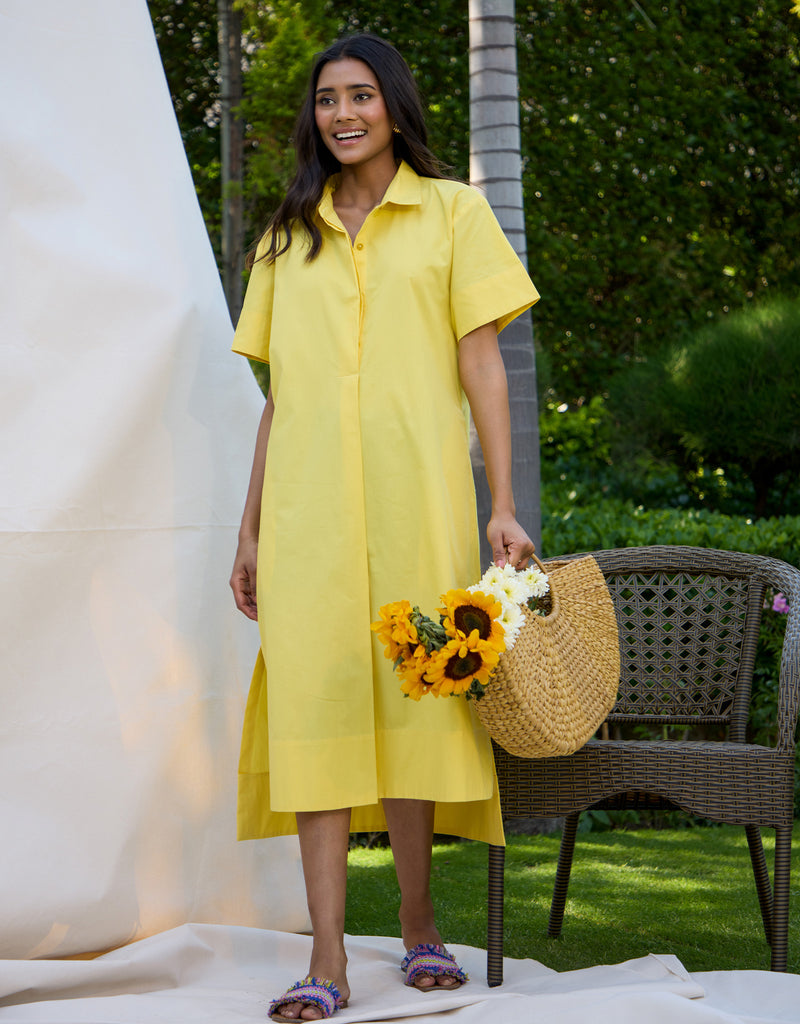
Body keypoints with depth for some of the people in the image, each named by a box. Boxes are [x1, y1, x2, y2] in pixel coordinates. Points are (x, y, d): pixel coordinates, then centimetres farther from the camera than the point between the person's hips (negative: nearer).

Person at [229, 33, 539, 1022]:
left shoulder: (452, 212, 9)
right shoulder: (288, 237, 18)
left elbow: (481, 364, 3)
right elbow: (278, 394, 17)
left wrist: (503, 506, -5)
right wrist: (250, 530, 12)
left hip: (415, 497, -2)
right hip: (308, 509, 2)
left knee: (412, 697, -1)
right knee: (314, 704, -6)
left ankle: (419, 925, 15)